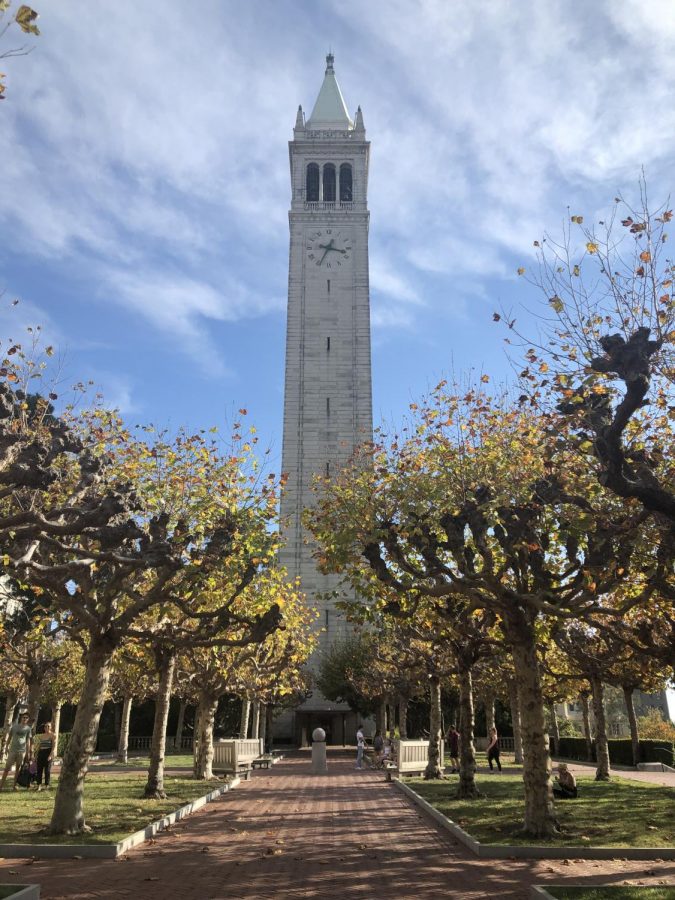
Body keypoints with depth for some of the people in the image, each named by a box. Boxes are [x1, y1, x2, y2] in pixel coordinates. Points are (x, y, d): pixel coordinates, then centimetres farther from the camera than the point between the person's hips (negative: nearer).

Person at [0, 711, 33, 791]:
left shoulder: (28, 729, 4)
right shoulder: (14, 726, 2)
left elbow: (28, 741, 5)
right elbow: (9, 737, 8)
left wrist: (28, 752, 2)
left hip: (22, 751, 1)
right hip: (12, 750, 0)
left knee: (18, 768, 4)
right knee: (7, 768, -3)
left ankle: (15, 785, 11)